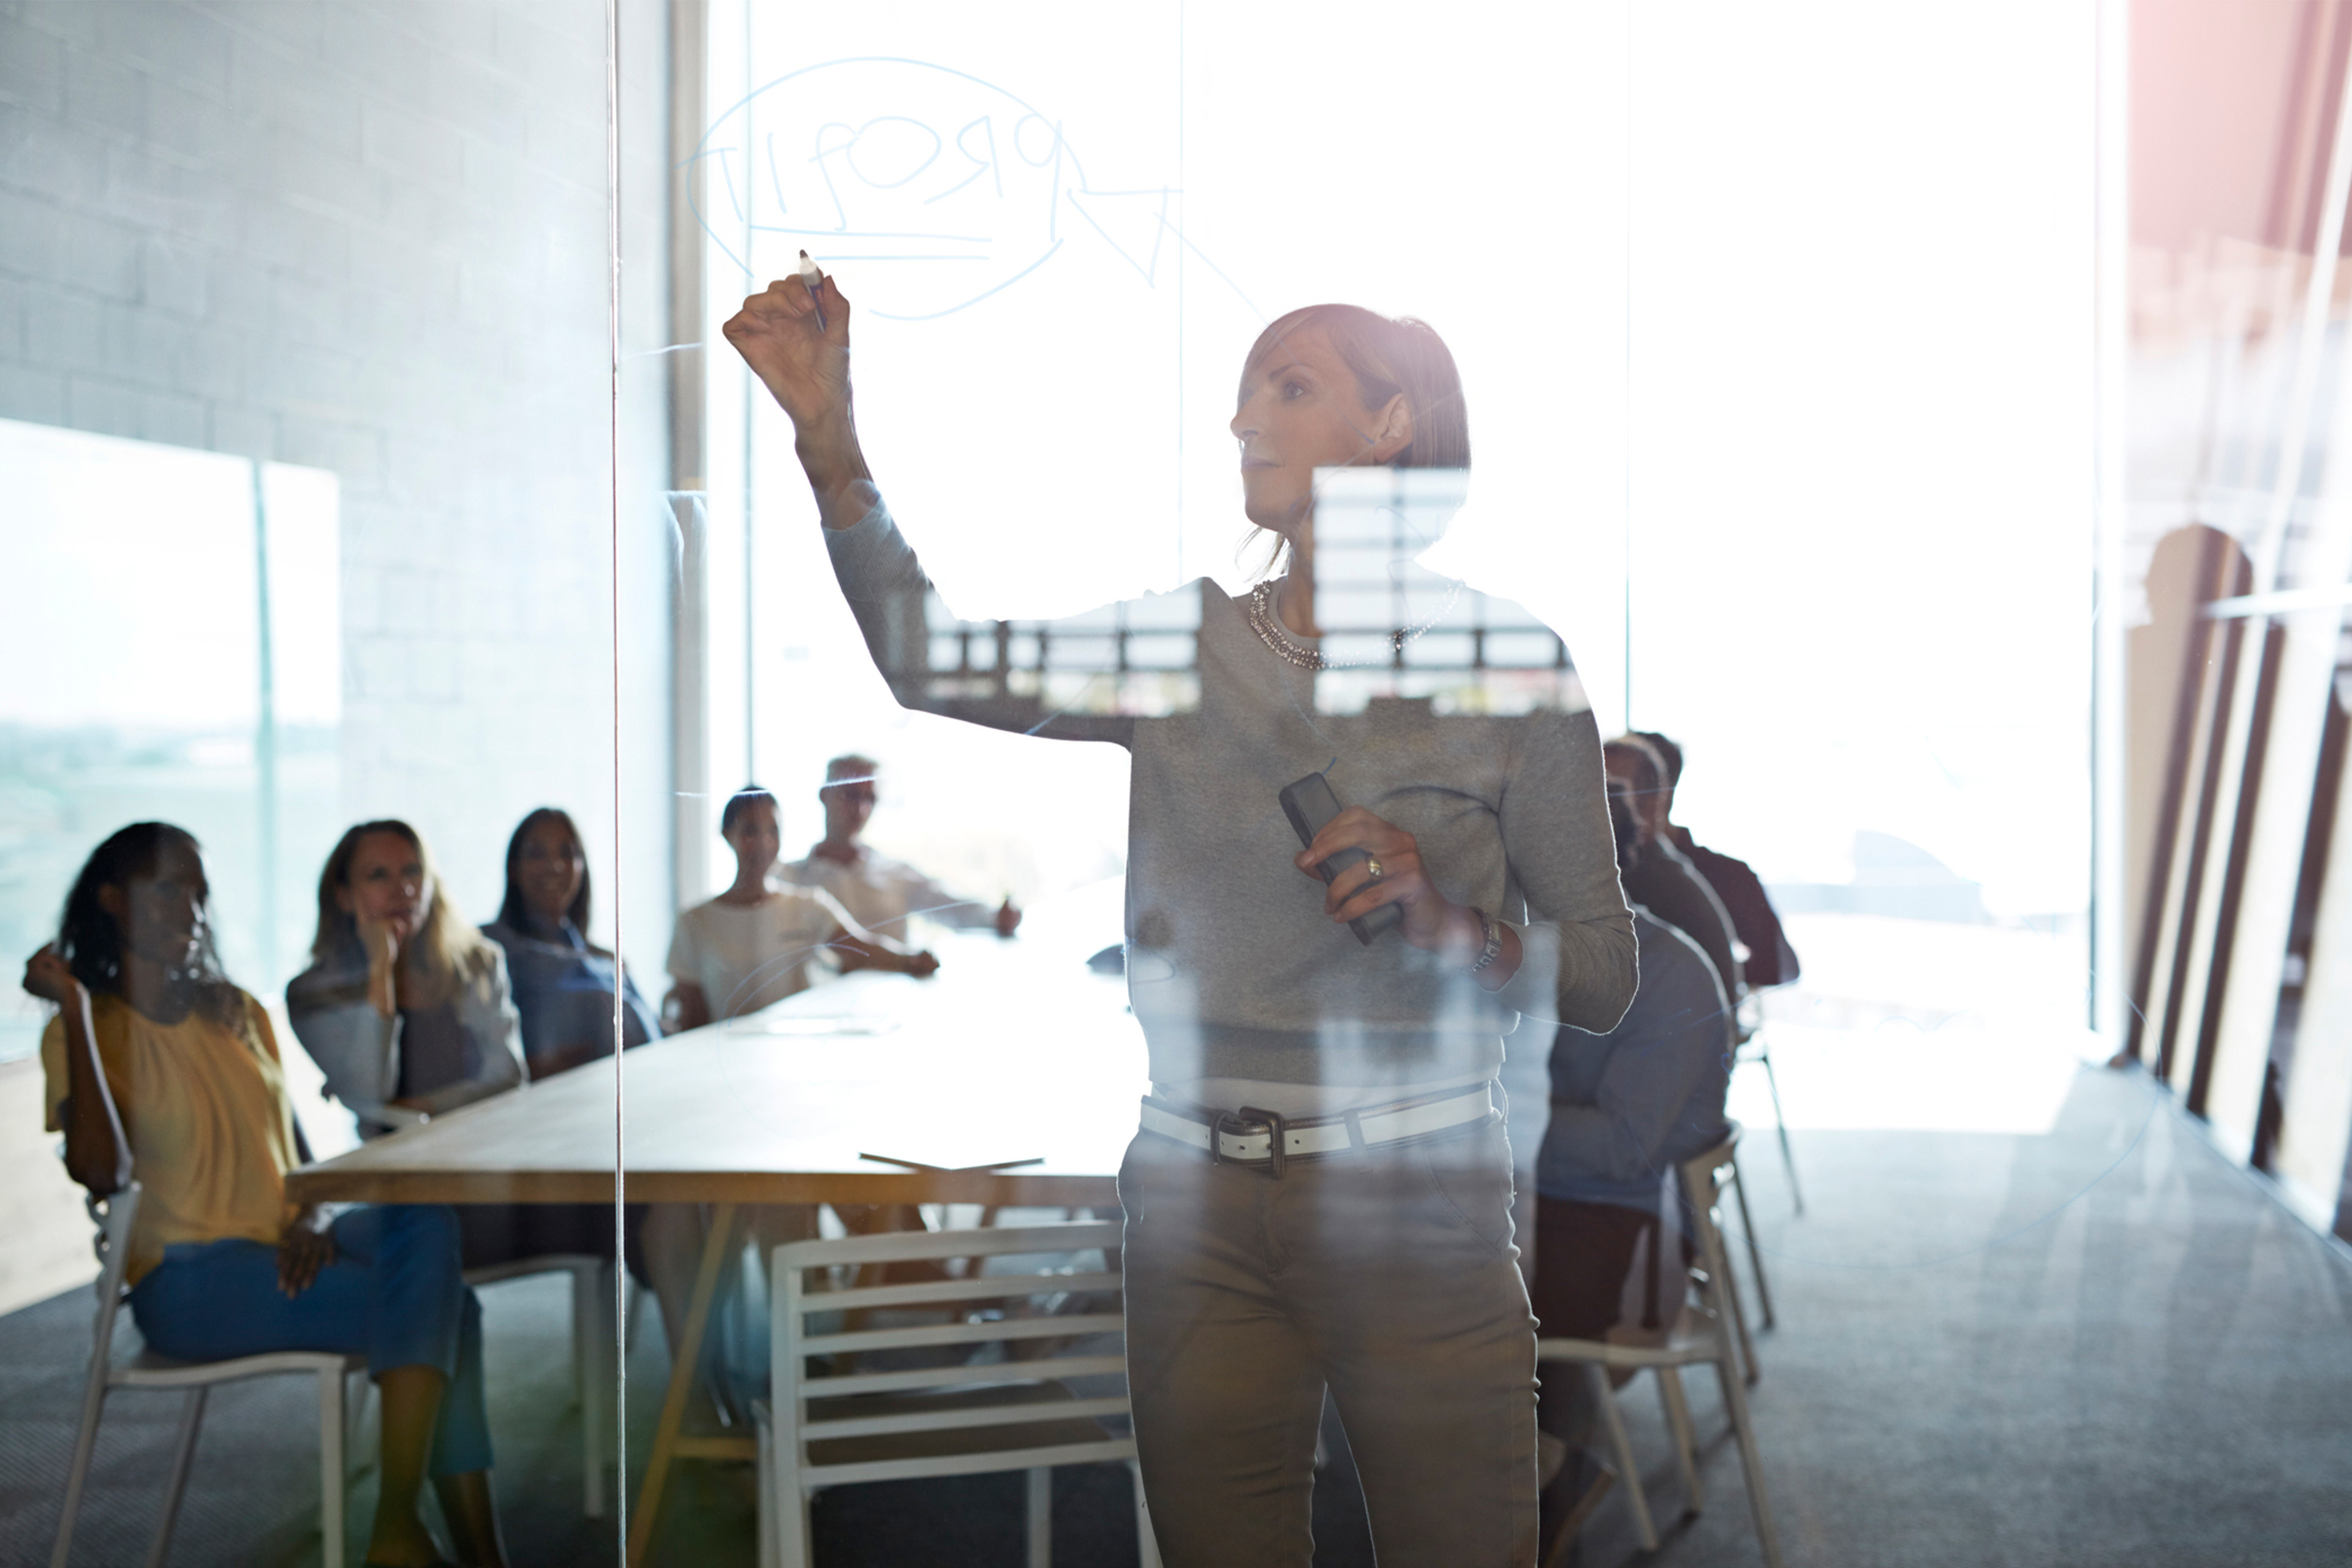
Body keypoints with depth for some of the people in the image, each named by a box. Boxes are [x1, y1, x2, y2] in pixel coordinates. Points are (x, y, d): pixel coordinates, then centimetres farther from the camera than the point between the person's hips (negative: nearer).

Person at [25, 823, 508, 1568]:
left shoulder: (238, 1015, 18)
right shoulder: (90, 1032, -1)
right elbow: (102, 1172, -19)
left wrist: (311, 1219, -4)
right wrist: (76, 1013, -16)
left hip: (283, 1253, 6)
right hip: (188, 1280, -6)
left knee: (425, 1213, -27)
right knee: (436, 1308, -26)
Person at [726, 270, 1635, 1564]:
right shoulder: (1177, 644, 8)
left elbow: (1604, 978, 0)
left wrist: (1449, 926, -17)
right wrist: (828, 433, -10)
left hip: (1420, 1210, -2)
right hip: (1198, 1213, 3)